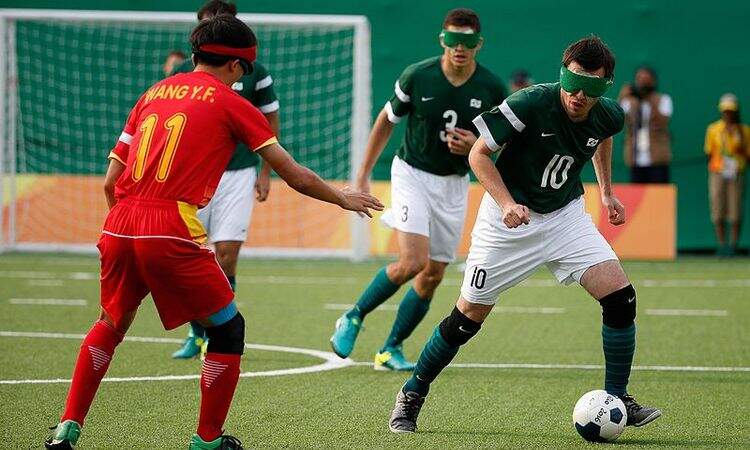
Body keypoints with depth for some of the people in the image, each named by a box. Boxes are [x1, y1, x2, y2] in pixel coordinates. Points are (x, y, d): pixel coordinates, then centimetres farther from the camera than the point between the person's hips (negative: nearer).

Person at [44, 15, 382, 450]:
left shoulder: (152, 94, 20)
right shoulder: (231, 103, 6)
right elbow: (296, 176, 9)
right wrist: (343, 198, 25)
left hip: (118, 230, 6)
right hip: (172, 234, -6)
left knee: (112, 325, 26)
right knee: (228, 330, 11)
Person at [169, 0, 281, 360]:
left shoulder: (253, 72, 0)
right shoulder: (183, 73, 3)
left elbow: (270, 121, 10)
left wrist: (265, 173, 7)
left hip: (238, 174, -2)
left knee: (226, 255, -9)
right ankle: (197, 333, 17)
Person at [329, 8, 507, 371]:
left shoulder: (492, 89, -8)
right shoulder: (417, 76, -12)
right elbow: (387, 120, 3)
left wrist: (475, 145, -17)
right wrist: (363, 175, 4)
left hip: (455, 184, 3)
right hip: (413, 174, -3)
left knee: (433, 276, 4)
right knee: (412, 262, -21)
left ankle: (391, 349, 19)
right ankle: (354, 318, 2)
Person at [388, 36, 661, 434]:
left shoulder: (608, 116, -9)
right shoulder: (531, 103, -25)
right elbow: (479, 153, -17)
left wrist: (606, 190, 19)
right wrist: (507, 204, -29)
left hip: (565, 216, 4)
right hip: (509, 219, -4)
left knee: (620, 297, -13)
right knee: (470, 315, 0)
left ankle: (616, 402, 0)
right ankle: (411, 396, 20)